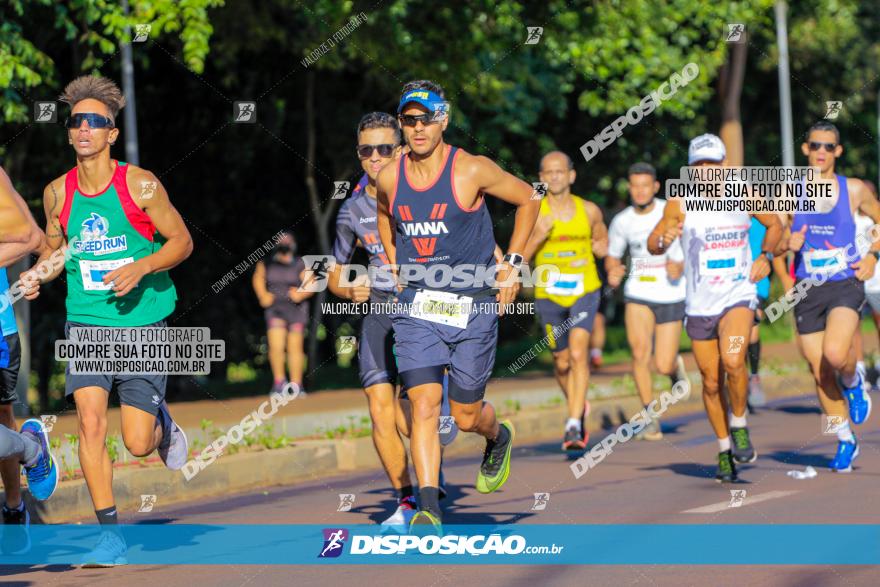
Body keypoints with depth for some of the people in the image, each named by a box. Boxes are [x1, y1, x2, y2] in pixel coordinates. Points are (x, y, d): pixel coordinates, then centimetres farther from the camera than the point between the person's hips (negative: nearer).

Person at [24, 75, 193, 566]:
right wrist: (39, 276, -3)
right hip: (86, 321, 2)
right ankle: (110, 534, -7)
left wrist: (140, 268, -18)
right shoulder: (58, 193, 1)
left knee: (138, 444, -4)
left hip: (142, 323, -2)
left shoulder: (140, 185, -8)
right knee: (90, 420, -17)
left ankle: (161, 422, 34)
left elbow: (182, 241, -1)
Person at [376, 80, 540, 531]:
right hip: (417, 306, 2)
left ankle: (498, 438, 43)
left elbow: (528, 200, 5)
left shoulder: (472, 170, -10)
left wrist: (511, 265, 3)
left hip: (473, 307, -2)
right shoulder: (389, 178, 1)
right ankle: (429, 507, -16)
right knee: (423, 406, -14)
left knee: (466, 415, 8)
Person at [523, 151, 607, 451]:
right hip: (549, 295, 1)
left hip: (585, 292, -1)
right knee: (562, 362, 11)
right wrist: (539, 235, -24)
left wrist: (595, 247, -1)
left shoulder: (589, 211, 0)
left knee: (578, 353, -19)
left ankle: (574, 425, -21)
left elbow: (603, 240, 20)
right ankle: (579, 406, 41)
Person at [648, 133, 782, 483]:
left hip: (739, 296, -1)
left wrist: (765, 256, 2)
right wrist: (664, 239, -25)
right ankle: (724, 449, 23)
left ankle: (739, 425, -2)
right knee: (712, 382, 5)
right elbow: (653, 246, -3)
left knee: (733, 362, -26)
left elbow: (774, 225, 18)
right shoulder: (680, 203, -4)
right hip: (699, 305, 1)